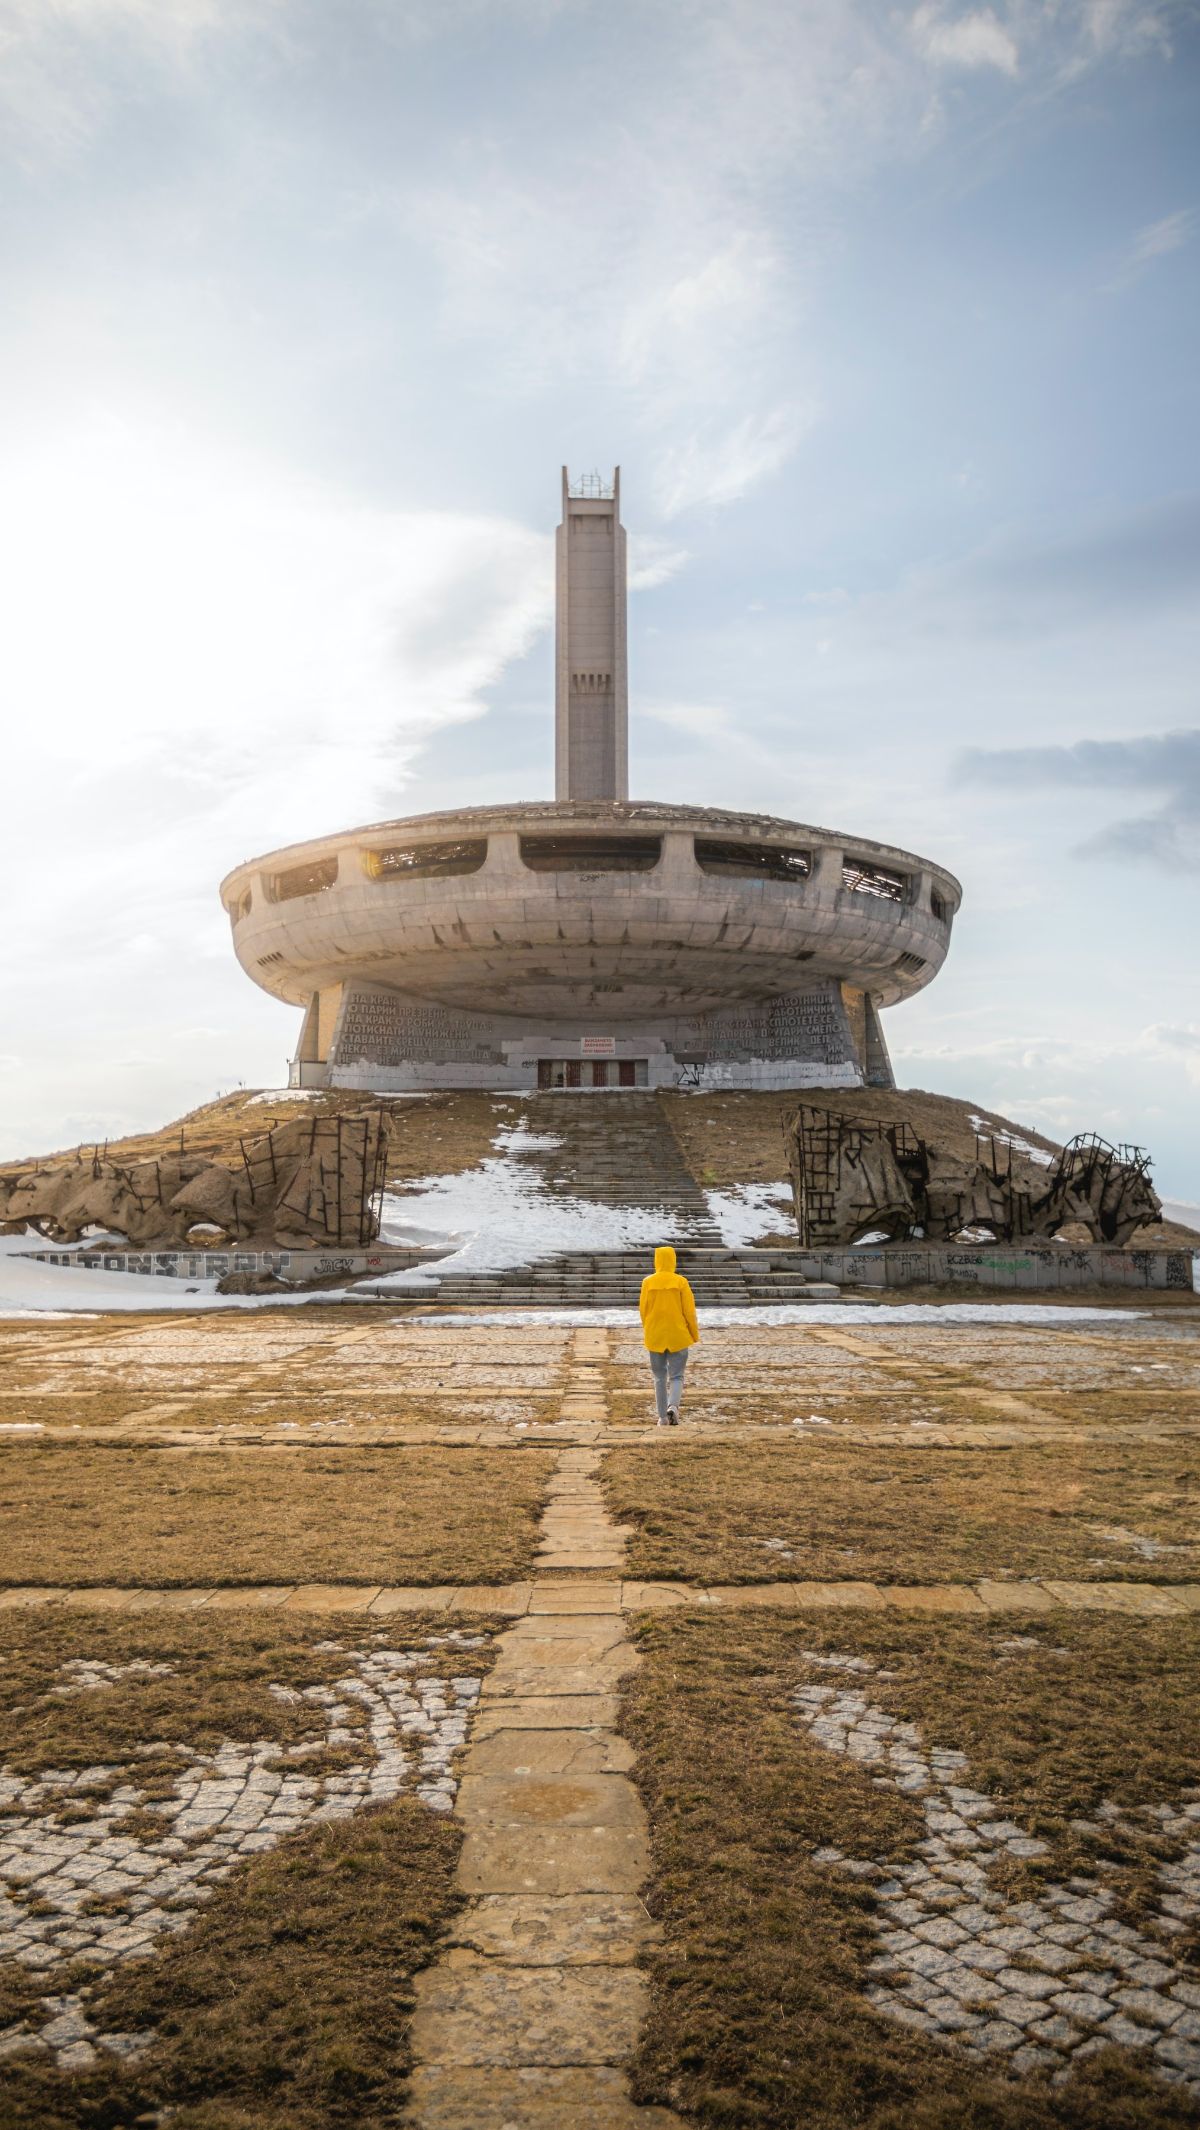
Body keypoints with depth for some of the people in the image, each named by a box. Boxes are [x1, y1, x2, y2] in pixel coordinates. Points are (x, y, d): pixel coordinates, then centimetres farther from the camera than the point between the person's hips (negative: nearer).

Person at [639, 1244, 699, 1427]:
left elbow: (643, 1310, 3)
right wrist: (694, 1334, 7)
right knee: (676, 1376, 5)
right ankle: (673, 1406, -19)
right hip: (678, 1337, -1)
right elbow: (689, 1310, -5)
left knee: (660, 1378, 12)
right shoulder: (680, 1282, -7)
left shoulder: (648, 1282, -4)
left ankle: (663, 1417, 13)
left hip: (655, 1337, 1)